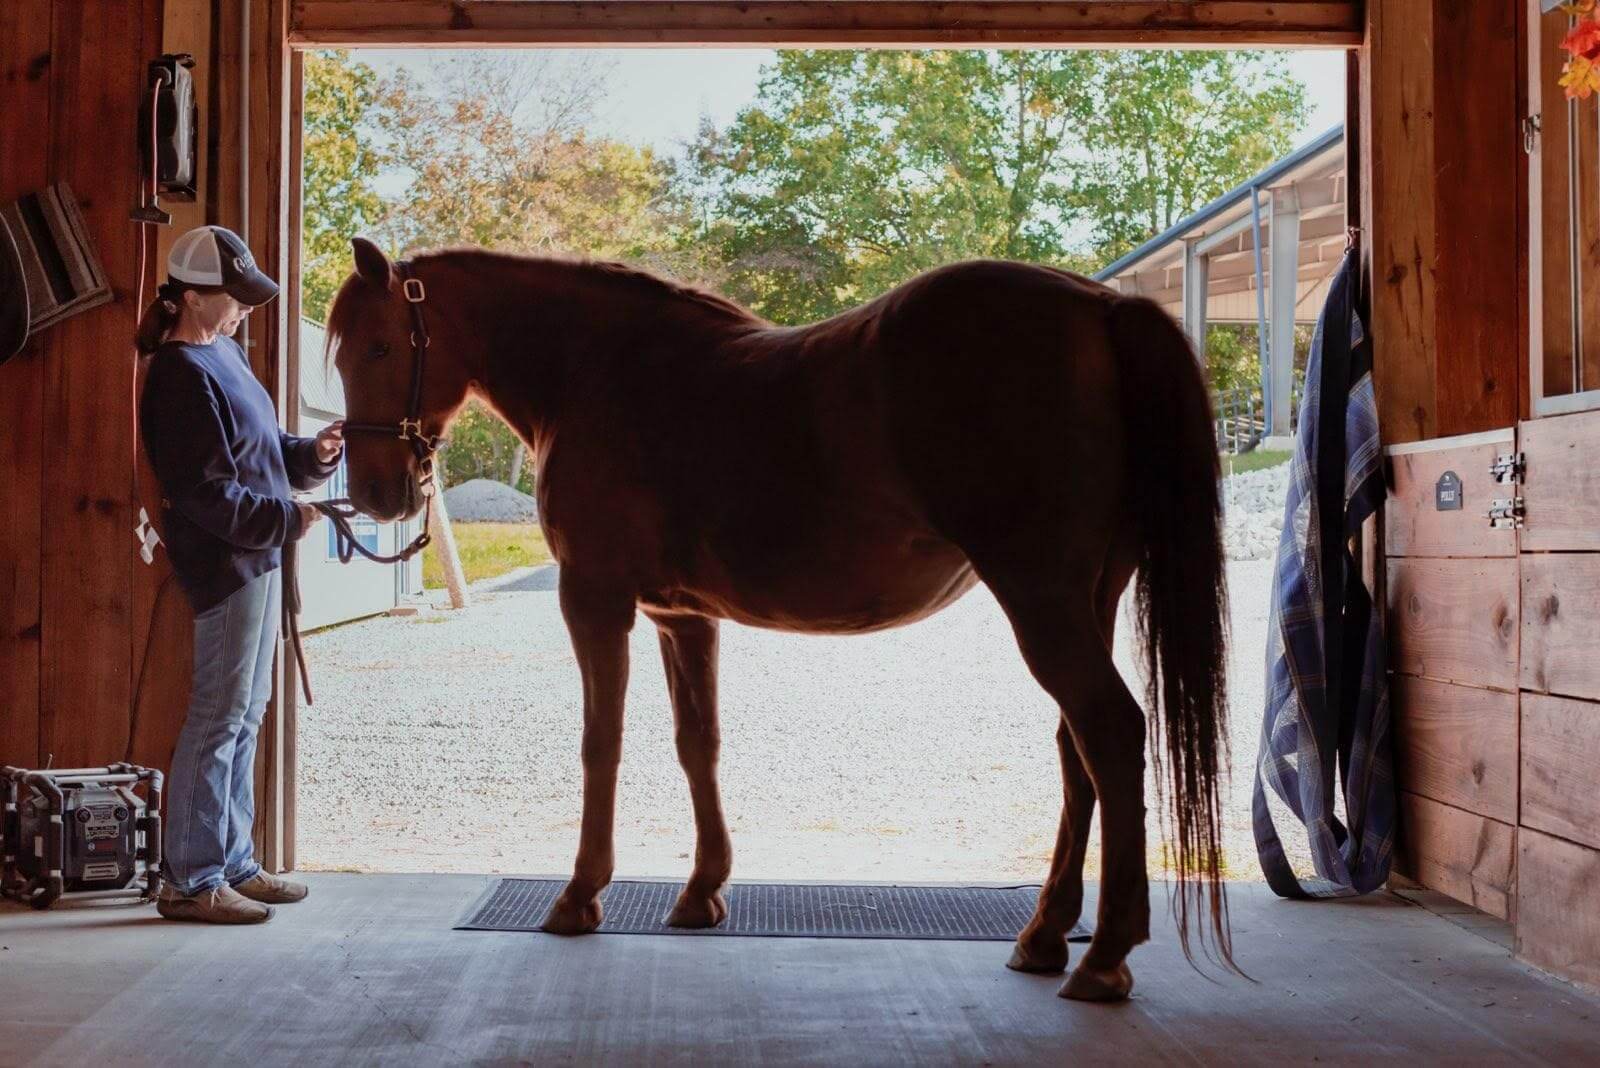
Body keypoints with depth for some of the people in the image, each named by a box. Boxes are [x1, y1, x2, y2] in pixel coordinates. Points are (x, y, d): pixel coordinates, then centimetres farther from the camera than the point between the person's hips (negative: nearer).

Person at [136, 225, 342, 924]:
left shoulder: (223, 353, 13)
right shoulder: (182, 376, -17)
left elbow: (261, 452, 21)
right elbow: (205, 494, -21)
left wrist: (314, 455, 4)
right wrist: (285, 520, -19)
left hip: (258, 557, 10)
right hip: (225, 563, -10)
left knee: (246, 715, 14)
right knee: (218, 717, -5)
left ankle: (233, 864, 24)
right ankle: (189, 880, 3)